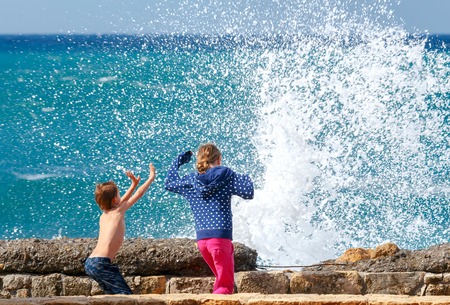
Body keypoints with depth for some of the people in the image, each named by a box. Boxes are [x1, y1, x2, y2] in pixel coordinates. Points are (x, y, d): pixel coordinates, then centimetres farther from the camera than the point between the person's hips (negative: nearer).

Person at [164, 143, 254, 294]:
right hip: (221, 236, -5)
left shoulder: (191, 179, 11)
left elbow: (168, 184, 27)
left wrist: (178, 161, 37)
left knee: (221, 279, 21)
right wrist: (246, 178, 18)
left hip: (201, 239, 5)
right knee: (226, 285, -5)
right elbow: (248, 192, -3)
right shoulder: (226, 175, 0)